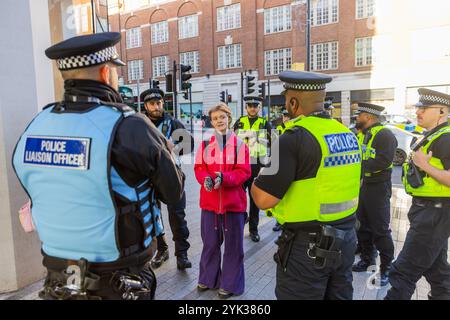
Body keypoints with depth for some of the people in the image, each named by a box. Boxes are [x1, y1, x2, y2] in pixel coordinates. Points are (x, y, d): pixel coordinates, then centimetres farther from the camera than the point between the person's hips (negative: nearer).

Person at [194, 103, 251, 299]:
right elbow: (199, 168, 3)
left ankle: (230, 283, 25)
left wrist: (224, 178, -22)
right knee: (210, 242, 13)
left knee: (233, 244, 8)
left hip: (233, 201, -2)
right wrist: (206, 179, -19)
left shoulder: (239, 144, -2)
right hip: (209, 201, 2)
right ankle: (208, 278, 33)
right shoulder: (205, 143, 4)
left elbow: (244, 172, -7)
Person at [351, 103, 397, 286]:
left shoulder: (384, 134, -15)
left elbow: (383, 161, -26)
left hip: (377, 188, -8)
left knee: (380, 230, 0)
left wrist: (359, 165, -19)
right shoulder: (362, 134, 12)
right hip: (361, 186, 9)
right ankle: (367, 258, 33)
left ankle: (387, 267, 16)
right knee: (362, 226, 17)